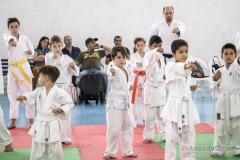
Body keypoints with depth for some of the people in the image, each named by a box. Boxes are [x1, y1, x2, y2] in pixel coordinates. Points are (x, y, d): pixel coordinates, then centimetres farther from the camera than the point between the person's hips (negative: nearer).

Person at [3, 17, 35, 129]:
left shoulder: (25, 38, -2)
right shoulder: (6, 36, -4)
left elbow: (31, 49, 9)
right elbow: (9, 39, -29)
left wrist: (30, 52, -15)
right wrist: (12, 41, -54)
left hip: (23, 68, -2)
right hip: (12, 68, 2)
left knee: (28, 93, -1)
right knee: (12, 94, 9)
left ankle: (31, 120, 9)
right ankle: (13, 121, 19)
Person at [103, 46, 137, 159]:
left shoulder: (125, 71, 11)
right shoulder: (114, 70, -13)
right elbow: (111, 76, -40)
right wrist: (112, 72, -60)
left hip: (125, 101, 8)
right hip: (115, 102, -8)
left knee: (128, 128, 14)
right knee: (114, 129, -6)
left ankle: (127, 151, 27)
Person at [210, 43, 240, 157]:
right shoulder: (219, 71, 6)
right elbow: (214, 89, 10)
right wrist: (215, 79, -8)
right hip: (223, 102, 2)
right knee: (220, 126, 8)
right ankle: (218, 149, 22)